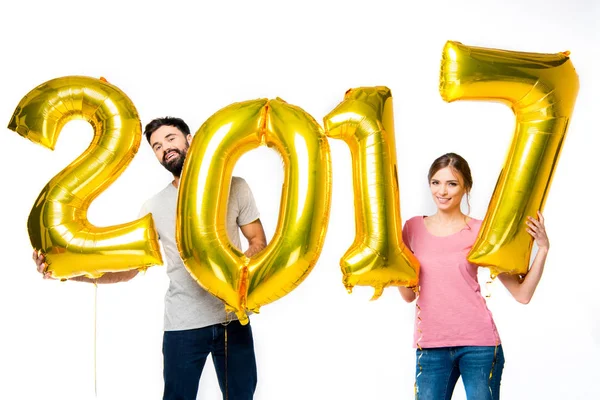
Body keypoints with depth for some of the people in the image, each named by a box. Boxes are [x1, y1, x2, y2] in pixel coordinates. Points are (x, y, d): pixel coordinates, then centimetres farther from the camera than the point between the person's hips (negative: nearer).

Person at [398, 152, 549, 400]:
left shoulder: (481, 231, -1)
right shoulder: (414, 227, 6)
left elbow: (522, 294, -4)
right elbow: (408, 294, 10)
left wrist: (542, 248, -14)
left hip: (479, 343, -2)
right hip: (430, 345, 2)